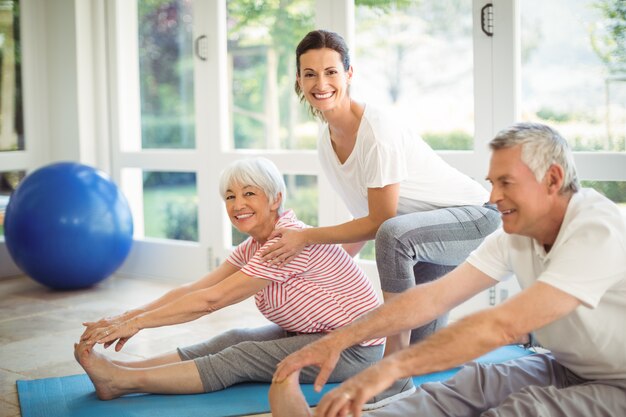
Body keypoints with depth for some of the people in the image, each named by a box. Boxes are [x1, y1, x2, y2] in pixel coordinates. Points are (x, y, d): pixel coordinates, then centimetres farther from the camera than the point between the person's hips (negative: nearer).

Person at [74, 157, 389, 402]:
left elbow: (211, 300, -26)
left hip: (352, 347, -8)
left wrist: (137, 322, -23)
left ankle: (123, 381, -23)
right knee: (235, 340, -13)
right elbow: (196, 289, -4)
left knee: (241, 358, -21)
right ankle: (119, 371, -19)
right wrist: (131, 316, -15)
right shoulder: (255, 245, 3)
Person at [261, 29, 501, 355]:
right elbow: (366, 218, 9)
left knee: (394, 233, -39)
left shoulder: (378, 131, -26)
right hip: (426, 234, 8)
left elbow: (380, 222, -21)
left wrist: (306, 237, -16)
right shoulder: (326, 142, -1)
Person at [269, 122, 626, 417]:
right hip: (570, 368, 7)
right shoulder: (516, 232, -4)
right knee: (470, 385, -16)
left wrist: (393, 366, -39)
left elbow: (504, 325, -36)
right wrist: (340, 339, -18)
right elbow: (436, 296, -10)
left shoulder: (597, 232, -28)